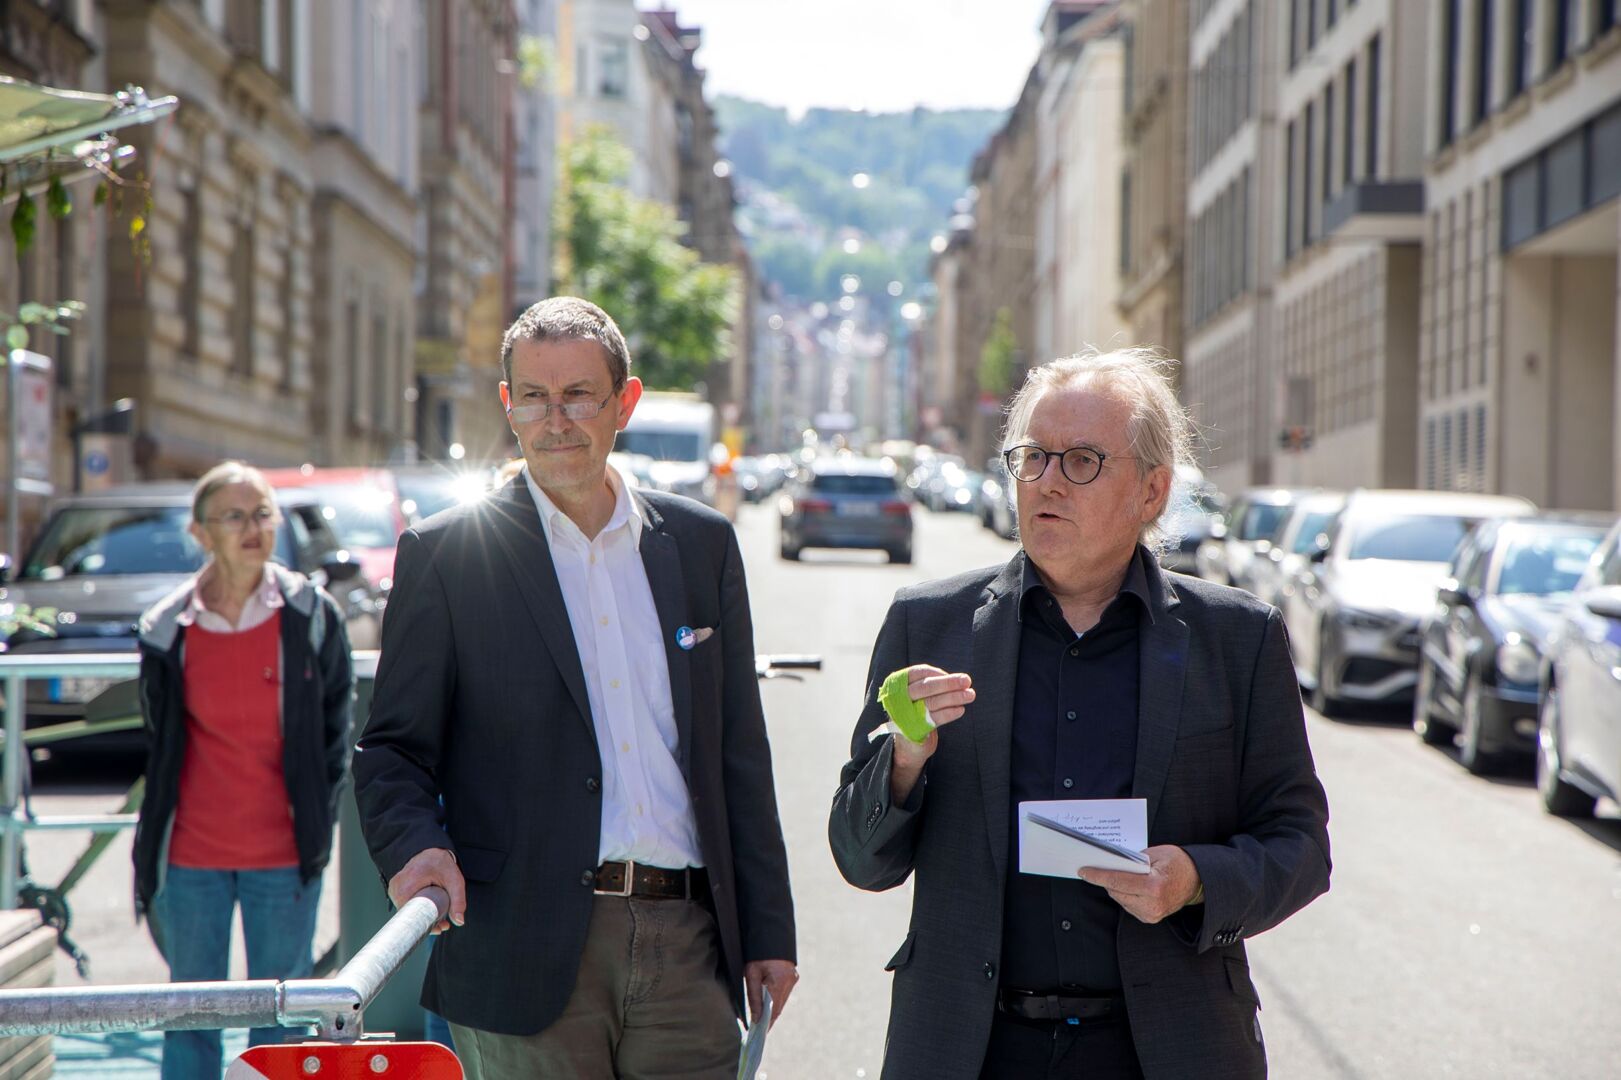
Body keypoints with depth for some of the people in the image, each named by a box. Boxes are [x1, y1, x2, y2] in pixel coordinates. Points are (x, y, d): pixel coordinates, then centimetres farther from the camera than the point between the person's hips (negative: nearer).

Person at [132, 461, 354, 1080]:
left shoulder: (311, 616, -2)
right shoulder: (167, 629, 0)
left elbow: (335, 729, 6)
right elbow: (159, 746, 10)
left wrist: (317, 825, -1)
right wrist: (150, 857, 7)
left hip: (285, 857, -1)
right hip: (191, 857, 1)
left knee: (279, 1016, 6)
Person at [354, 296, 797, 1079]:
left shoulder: (701, 543, 11)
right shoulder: (443, 555, 2)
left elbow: (740, 751, 13)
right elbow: (393, 749, 3)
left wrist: (769, 933, 11)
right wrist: (414, 844, -19)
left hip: (688, 949, 3)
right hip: (528, 956, -3)